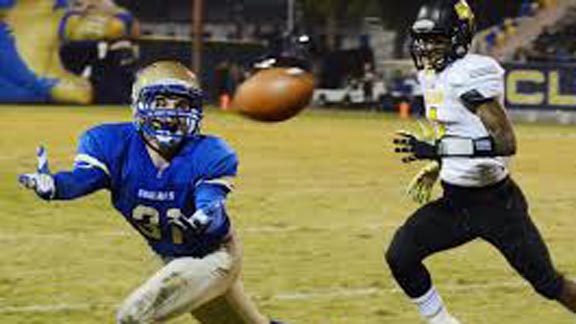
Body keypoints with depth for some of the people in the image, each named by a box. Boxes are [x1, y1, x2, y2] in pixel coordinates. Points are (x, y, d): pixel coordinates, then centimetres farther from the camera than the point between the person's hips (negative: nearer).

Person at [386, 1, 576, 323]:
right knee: (400, 257, -5)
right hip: (454, 202, 8)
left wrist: (437, 150, -31)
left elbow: (506, 141, -28)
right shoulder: (433, 76, 7)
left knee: (547, 282, 1)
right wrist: (436, 167, 13)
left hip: (495, 202, -8)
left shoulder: (471, 74, -20)